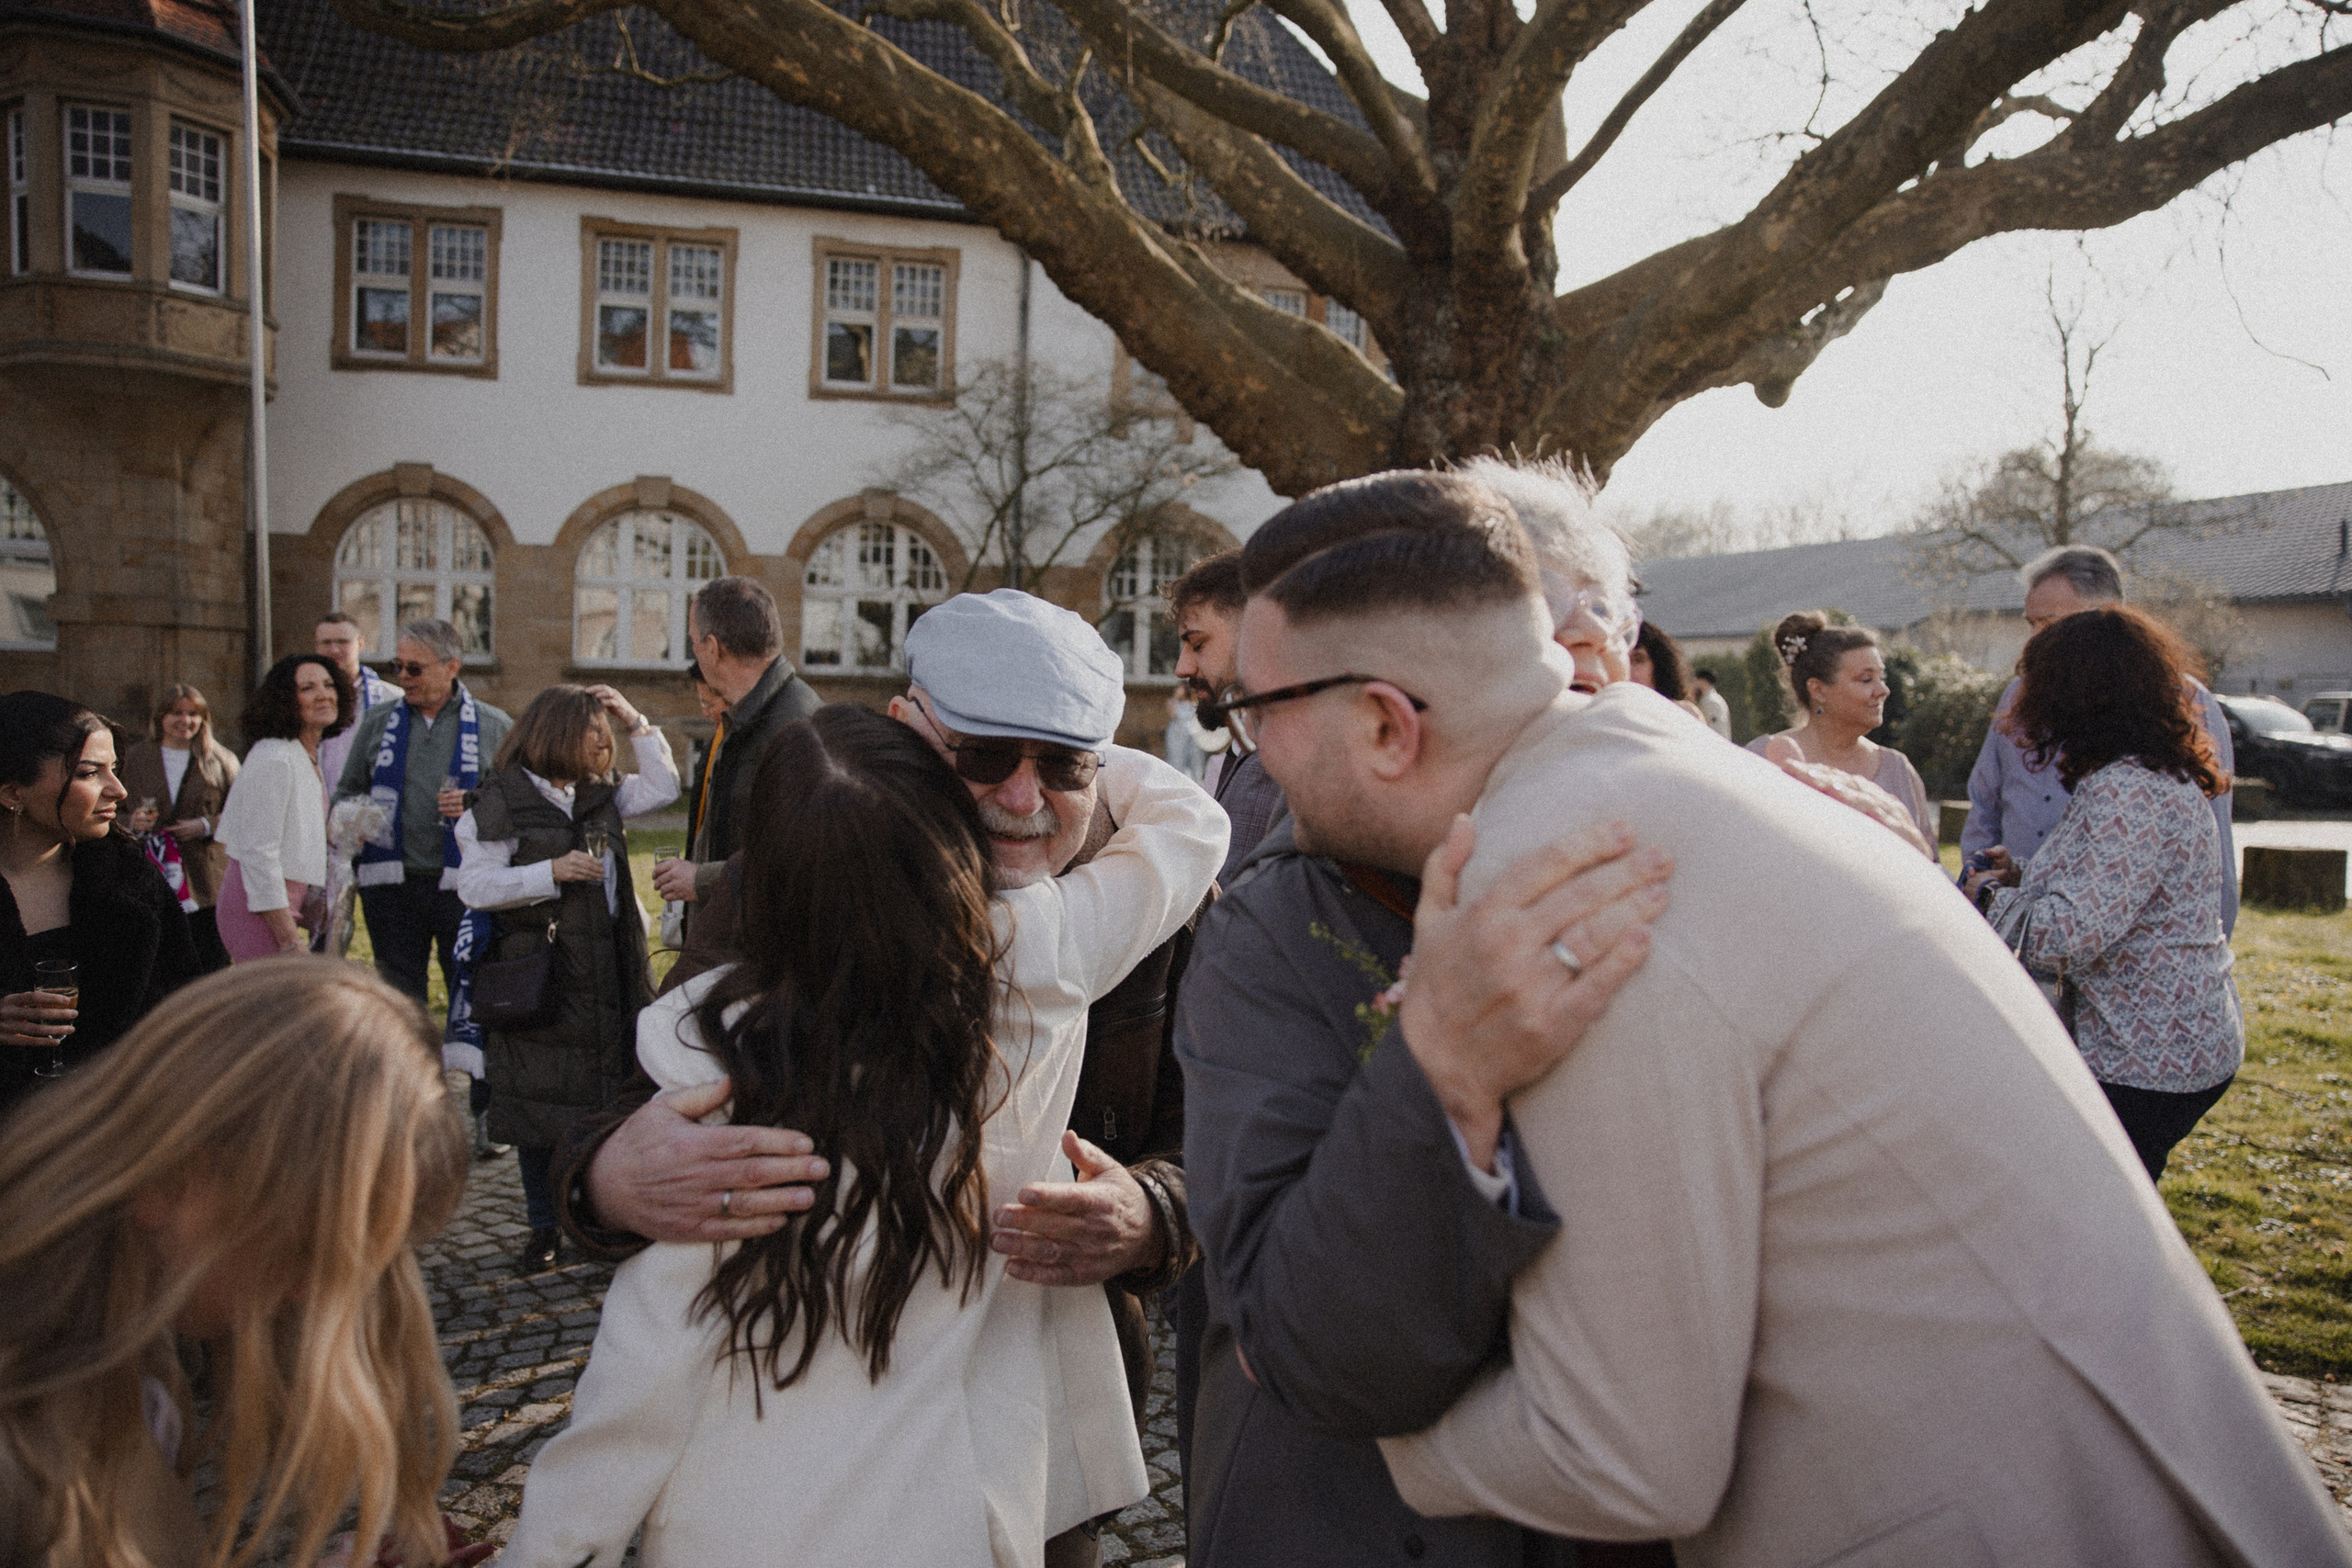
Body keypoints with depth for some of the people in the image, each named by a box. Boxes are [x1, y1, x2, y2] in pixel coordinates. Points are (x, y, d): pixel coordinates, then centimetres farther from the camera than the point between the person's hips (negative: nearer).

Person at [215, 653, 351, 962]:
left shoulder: (311, 756, 14)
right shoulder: (273, 758, -15)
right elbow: (258, 852, -19)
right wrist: (291, 942, -20)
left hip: (284, 906, 9)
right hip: (260, 908, -9)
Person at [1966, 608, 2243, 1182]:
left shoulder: (2127, 792, -23)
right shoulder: (2158, 775, 11)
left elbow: (2074, 933, -31)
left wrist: (1993, 895, -13)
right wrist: (2024, 877, 12)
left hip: (2148, 1065, -10)